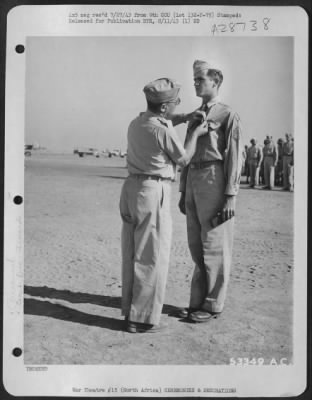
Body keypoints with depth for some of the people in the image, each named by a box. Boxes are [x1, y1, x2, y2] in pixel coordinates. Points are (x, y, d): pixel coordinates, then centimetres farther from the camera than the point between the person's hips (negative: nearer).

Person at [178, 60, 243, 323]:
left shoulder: (228, 116, -4)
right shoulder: (195, 118, 18)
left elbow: (234, 159, -11)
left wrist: (230, 197, -16)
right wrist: (183, 192, 16)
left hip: (215, 182, -8)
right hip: (193, 183, 8)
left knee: (214, 248, 0)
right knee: (197, 247, 12)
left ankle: (213, 305, 11)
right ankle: (198, 301, 23)